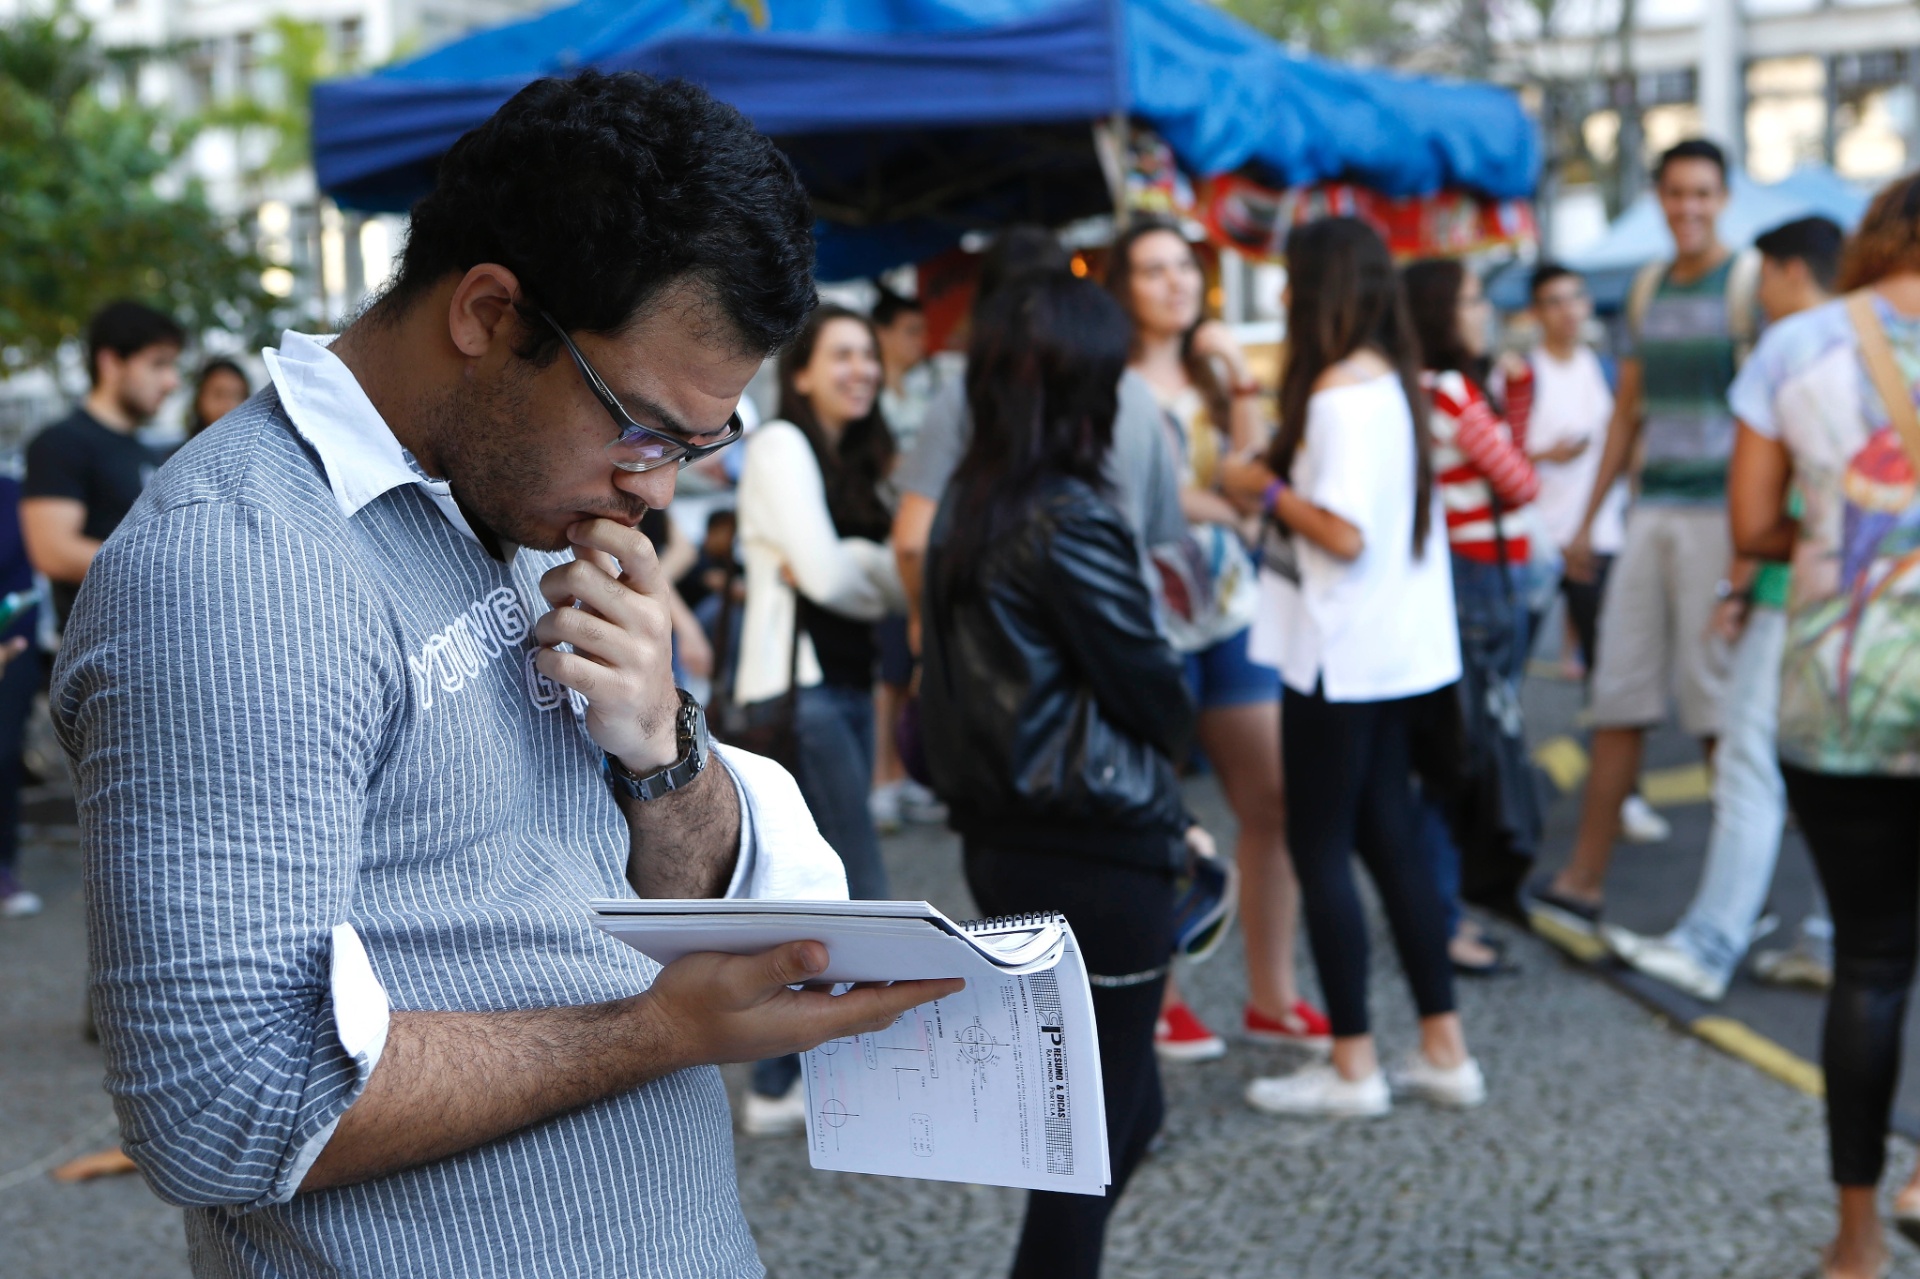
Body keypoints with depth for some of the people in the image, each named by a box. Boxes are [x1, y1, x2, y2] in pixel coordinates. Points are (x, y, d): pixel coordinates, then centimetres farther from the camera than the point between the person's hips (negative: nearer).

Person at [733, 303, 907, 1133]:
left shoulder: (854, 458, 19)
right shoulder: (780, 445, -7)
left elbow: (889, 579, 8)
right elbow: (826, 571, -17)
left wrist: (852, 568, -12)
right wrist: (884, 569, 1)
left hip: (846, 682, 9)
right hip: (796, 683, -9)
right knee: (858, 887, -11)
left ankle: (787, 1084, 14)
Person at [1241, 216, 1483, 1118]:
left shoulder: (1339, 393, -18)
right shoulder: (1394, 381, 11)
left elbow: (1342, 533, -24)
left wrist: (1269, 490, -10)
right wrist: (1278, 475, 11)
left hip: (1342, 658, -9)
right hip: (1399, 647, 9)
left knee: (1320, 849, 0)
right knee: (1389, 839, 14)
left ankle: (1352, 1067, 7)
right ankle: (1444, 1051, 18)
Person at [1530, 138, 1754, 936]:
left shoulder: (1747, 282, -5)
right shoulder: (1649, 288, 15)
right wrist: (1588, 519, 19)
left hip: (1715, 512, -6)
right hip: (1652, 511, 6)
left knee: (1719, 705, -3)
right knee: (1619, 697, 6)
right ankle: (1581, 885, 11)